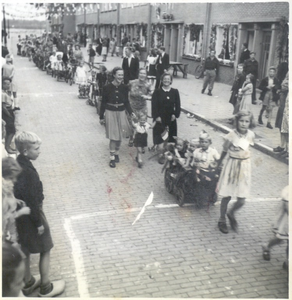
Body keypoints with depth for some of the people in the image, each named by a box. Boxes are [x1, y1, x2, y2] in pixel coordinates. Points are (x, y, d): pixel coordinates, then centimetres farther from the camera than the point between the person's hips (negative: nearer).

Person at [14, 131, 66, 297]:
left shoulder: (17, 164, -2)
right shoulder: (28, 171, -30)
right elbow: (32, 200, -25)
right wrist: (39, 223, -15)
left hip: (21, 214, 9)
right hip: (31, 215, -9)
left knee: (26, 249, 23)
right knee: (45, 250, 10)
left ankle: (28, 283, 41)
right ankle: (46, 288, 23)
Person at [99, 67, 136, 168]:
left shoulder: (124, 87, -2)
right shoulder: (107, 88, -10)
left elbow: (126, 102, 7)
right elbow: (103, 103, -3)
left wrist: (131, 112, -7)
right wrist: (101, 117, 1)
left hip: (121, 113, 3)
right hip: (110, 112, -3)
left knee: (120, 135, 11)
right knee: (113, 136, -2)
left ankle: (116, 153, 35)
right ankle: (112, 158, 11)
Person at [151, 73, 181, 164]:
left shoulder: (175, 92, 3)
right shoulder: (157, 92, -3)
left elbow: (177, 105, 3)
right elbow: (154, 106, -6)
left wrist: (175, 114, -9)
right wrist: (156, 116, -14)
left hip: (171, 118, 2)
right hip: (160, 118, -2)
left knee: (170, 138, 7)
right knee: (159, 138, -6)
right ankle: (161, 154, 0)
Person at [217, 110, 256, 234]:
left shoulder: (251, 135, -6)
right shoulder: (231, 135, -16)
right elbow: (224, 151, -3)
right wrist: (219, 163, 10)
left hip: (244, 168, 3)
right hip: (231, 167, -3)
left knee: (241, 200, 3)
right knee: (226, 197, 8)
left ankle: (231, 214, 36)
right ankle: (222, 220, 31)